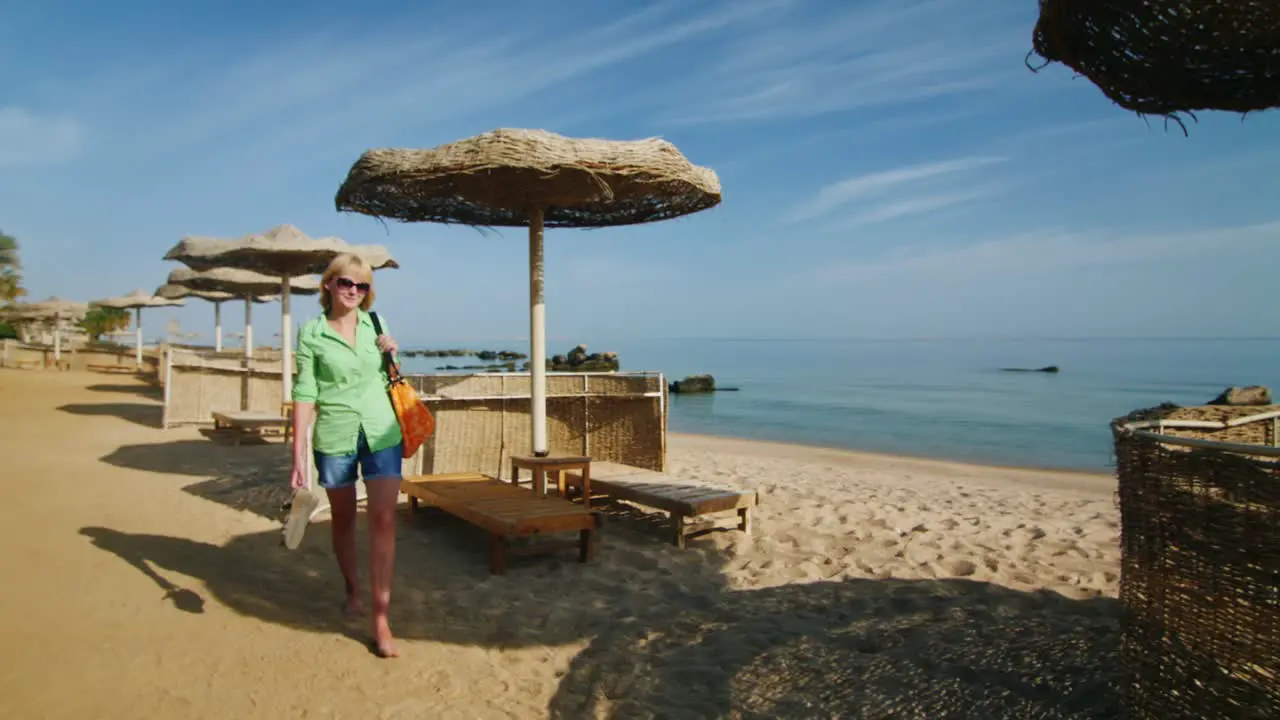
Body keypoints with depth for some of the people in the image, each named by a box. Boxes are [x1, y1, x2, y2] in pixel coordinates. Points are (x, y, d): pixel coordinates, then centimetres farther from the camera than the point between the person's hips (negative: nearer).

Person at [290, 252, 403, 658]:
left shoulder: (375, 324, 5)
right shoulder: (312, 333, -3)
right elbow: (305, 393, -7)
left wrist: (392, 355, -4)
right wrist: (299, 453, -12)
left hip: (381, 434, 1)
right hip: (335, 437, -1)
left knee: (384, 522, -6)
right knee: (343, 519, 14)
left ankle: (381, 620, -1)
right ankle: (353, 592, 38)